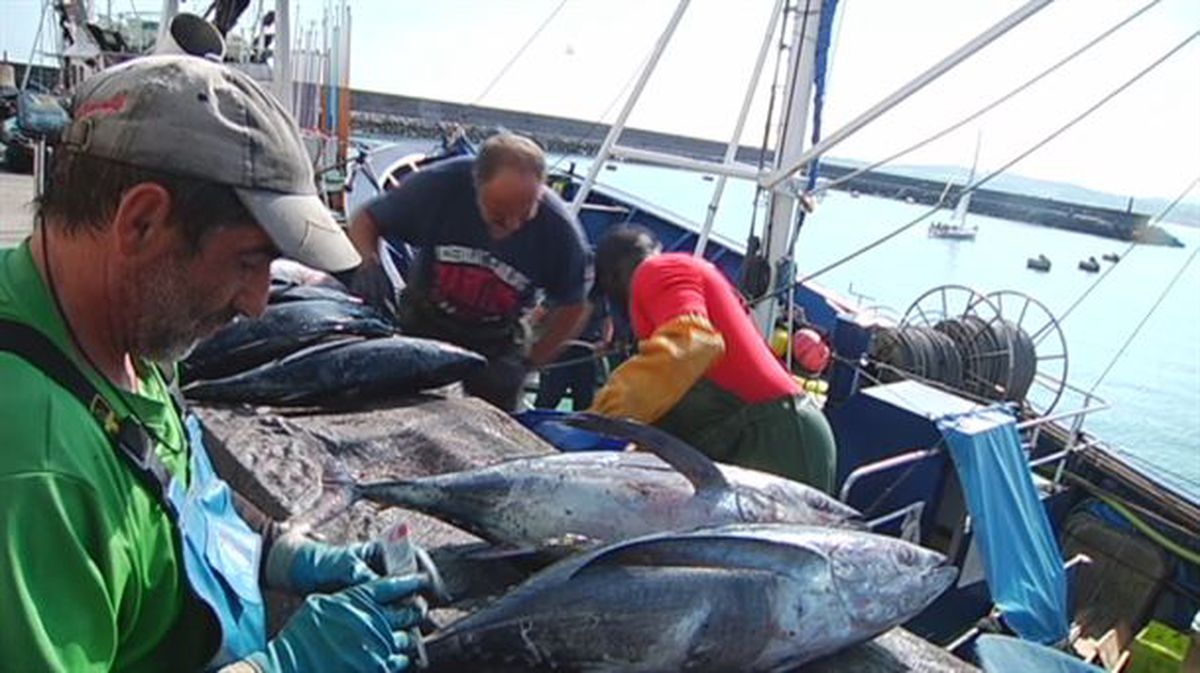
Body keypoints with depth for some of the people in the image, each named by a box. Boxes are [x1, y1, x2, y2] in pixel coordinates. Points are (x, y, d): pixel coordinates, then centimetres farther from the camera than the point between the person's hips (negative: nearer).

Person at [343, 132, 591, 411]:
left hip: (498, 340, 0)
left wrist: (529, 361, -17)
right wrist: (369, 264, -33)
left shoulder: (560, 229, -25)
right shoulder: (440, 184, -27)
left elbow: (573, 308, -9)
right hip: (424, 322, 0)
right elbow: (365, 221, -12)